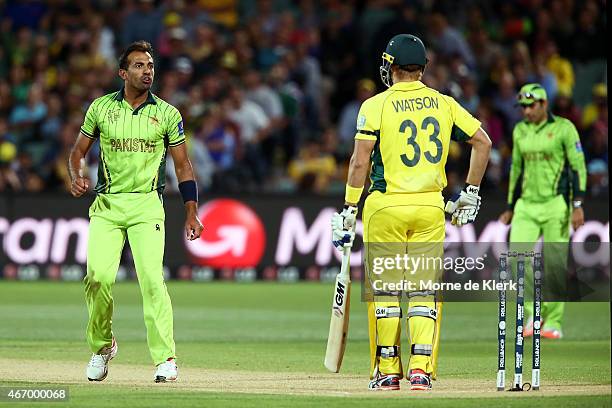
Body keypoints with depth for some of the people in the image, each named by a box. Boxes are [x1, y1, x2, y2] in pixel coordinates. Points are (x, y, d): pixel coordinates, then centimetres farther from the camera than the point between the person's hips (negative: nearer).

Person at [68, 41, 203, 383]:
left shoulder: (167, 114, 5)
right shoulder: (101, 108, 7)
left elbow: (183, 165, 8)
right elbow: (79, 151, 15)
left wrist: (192, 213, 1)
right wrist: (77, 177, -7)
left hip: (147, 204, -1)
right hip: (106, 204, 1)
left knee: (151, 277, -16)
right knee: (98, 275, -13)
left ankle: (166, 358, -14)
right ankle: (102, 345, 11)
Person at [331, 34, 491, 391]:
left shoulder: (376, 105, -5)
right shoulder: (444, 103, 6)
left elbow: (360, 161, -10)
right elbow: (483, 142, 7)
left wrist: (349, 211, -5)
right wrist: (470, 193, 14)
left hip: (386, 206, -2)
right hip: (431, 207, 3)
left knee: (385, 288, 6)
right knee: (424, 288, 5)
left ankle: (388, 372, 7)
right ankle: (422, 371, -3)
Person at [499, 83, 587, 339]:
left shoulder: (563, 128, -4)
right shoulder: (520, 131, 13)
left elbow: (578, 167, -6)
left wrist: (578, 205, -14)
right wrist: (510, 207, 20)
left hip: (555, 204, -5)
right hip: (526, 205, 5)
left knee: (554, 264, -4)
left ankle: (552, 323, 5)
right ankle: (531, 313, 5)